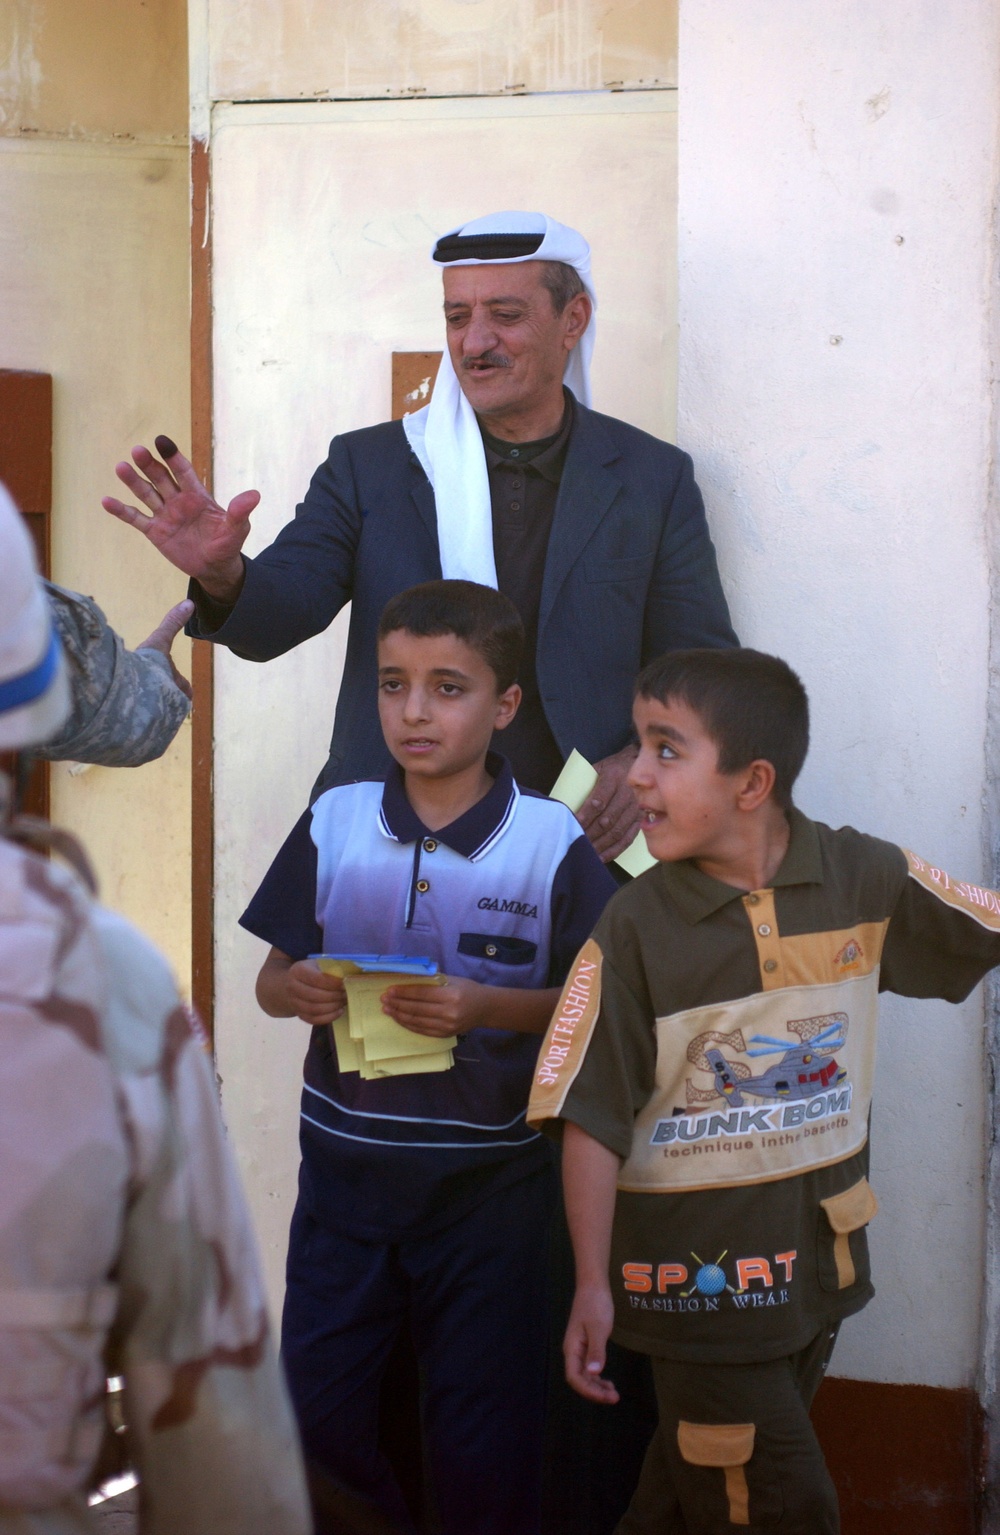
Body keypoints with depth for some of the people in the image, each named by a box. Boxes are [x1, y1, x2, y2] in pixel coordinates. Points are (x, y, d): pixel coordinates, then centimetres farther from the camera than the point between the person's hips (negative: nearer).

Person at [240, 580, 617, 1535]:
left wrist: (486, 1007, -22)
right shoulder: (334, 822, 1)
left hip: (488, 1179, -3)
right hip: (345, 1163, 3)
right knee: (312, 1409, 7)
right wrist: (295, 991, -16)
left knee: (481, 1435, 7)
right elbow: (273, 978, 7)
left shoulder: (552, 844, -8)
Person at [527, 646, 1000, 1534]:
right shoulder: (638, 926, -14)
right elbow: (590, 1118, -13)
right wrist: (593, 1287, -14)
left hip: (819, 1256, 4)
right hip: (700, 1273, -3)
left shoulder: (866, 879, -5)